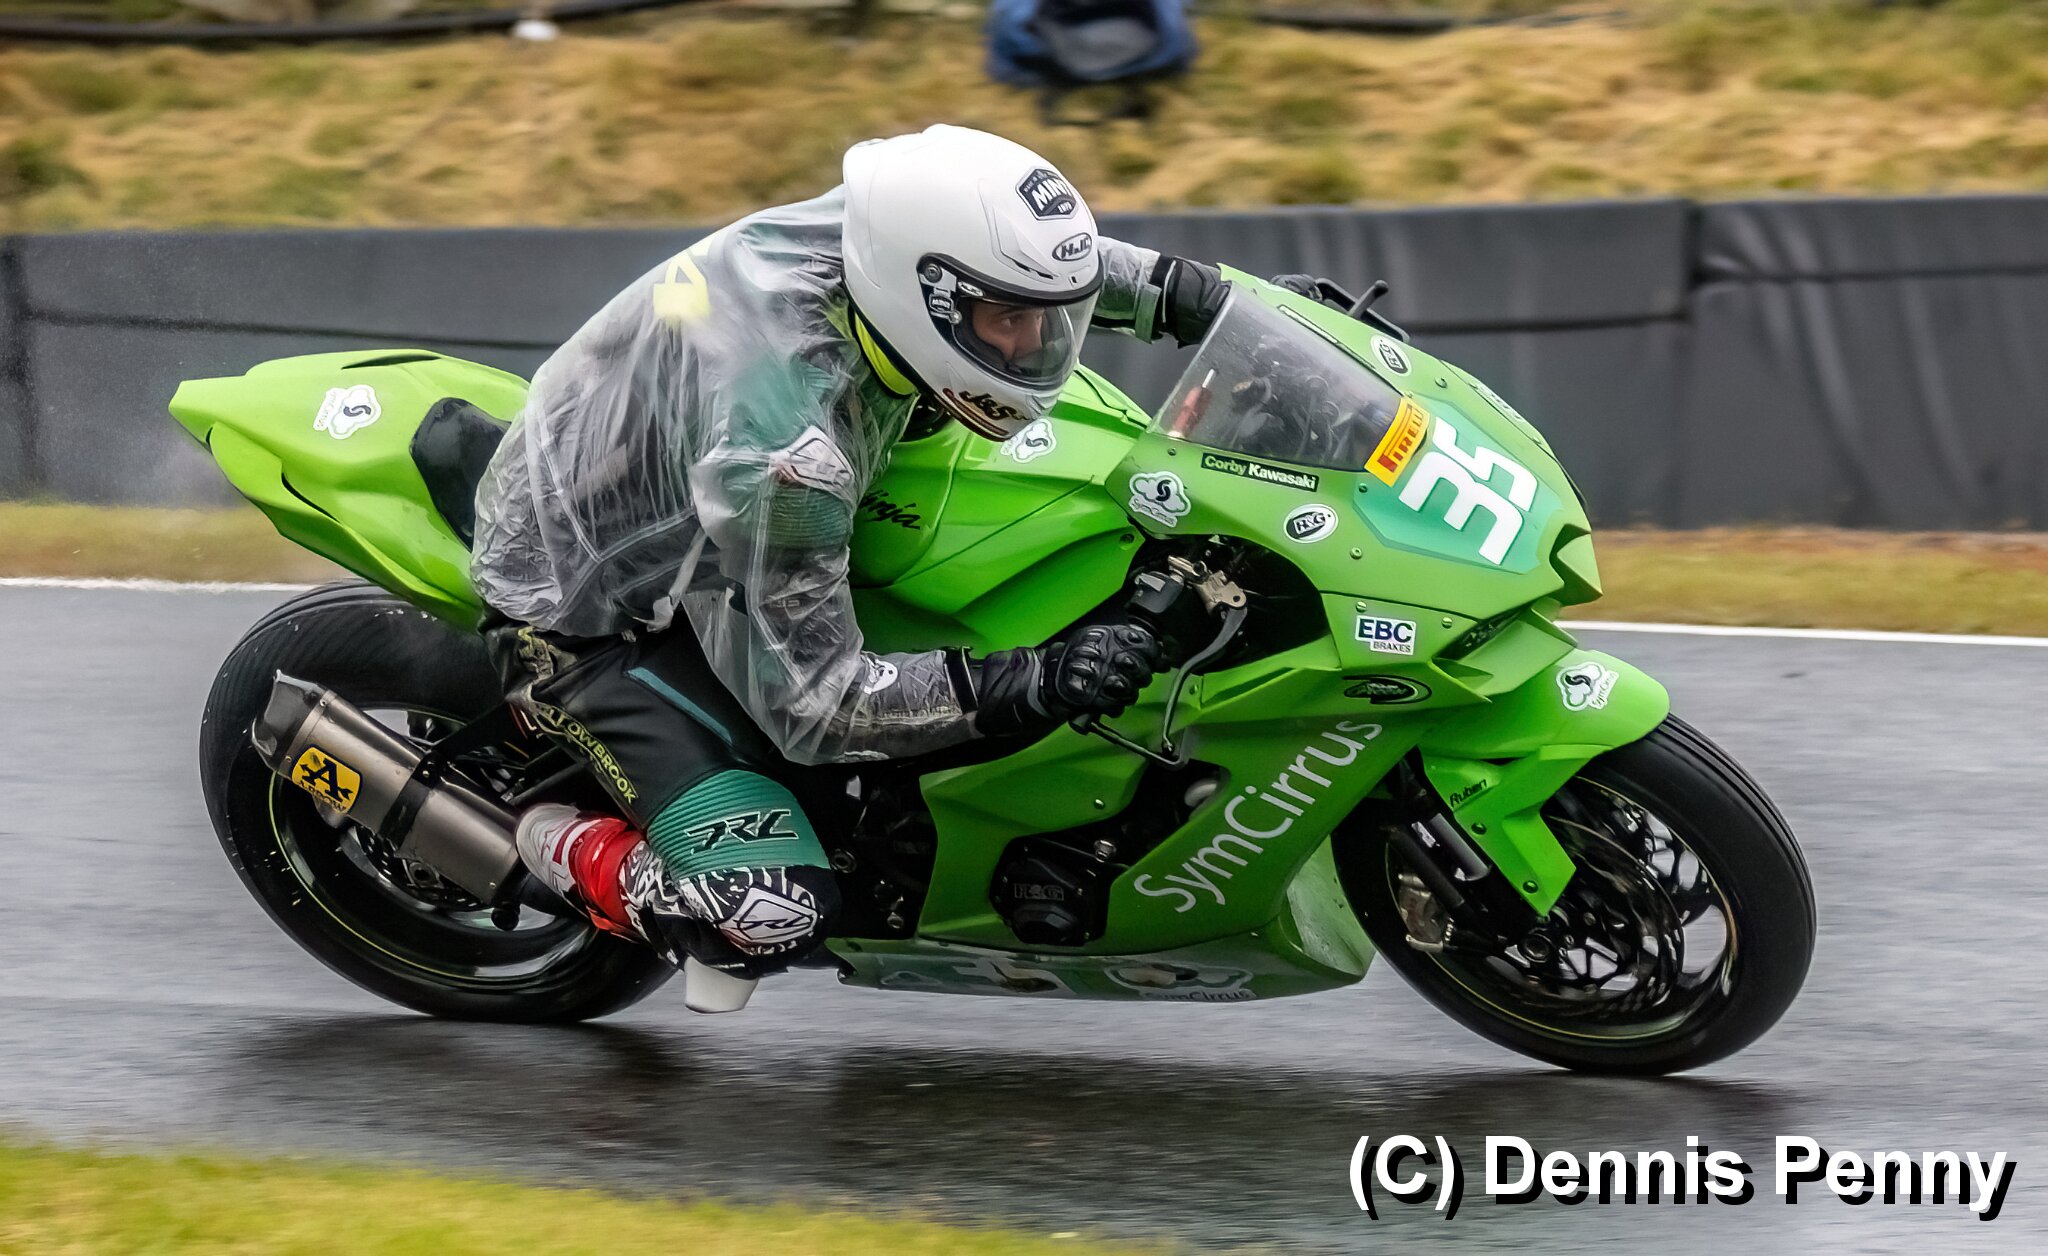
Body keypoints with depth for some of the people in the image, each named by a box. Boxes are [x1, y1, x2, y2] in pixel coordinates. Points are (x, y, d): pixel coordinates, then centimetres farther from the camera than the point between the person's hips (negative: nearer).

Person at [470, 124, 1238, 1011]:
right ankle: (576, 852, 6)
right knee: (780, 911, -22)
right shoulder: (785, 446, -40)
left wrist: (1173, 288, -6)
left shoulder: (877, 226, -20)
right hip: (589, 619, -8)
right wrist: (1031, 686, -40)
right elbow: (811, 703, -32)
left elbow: (1021, 258, 6)